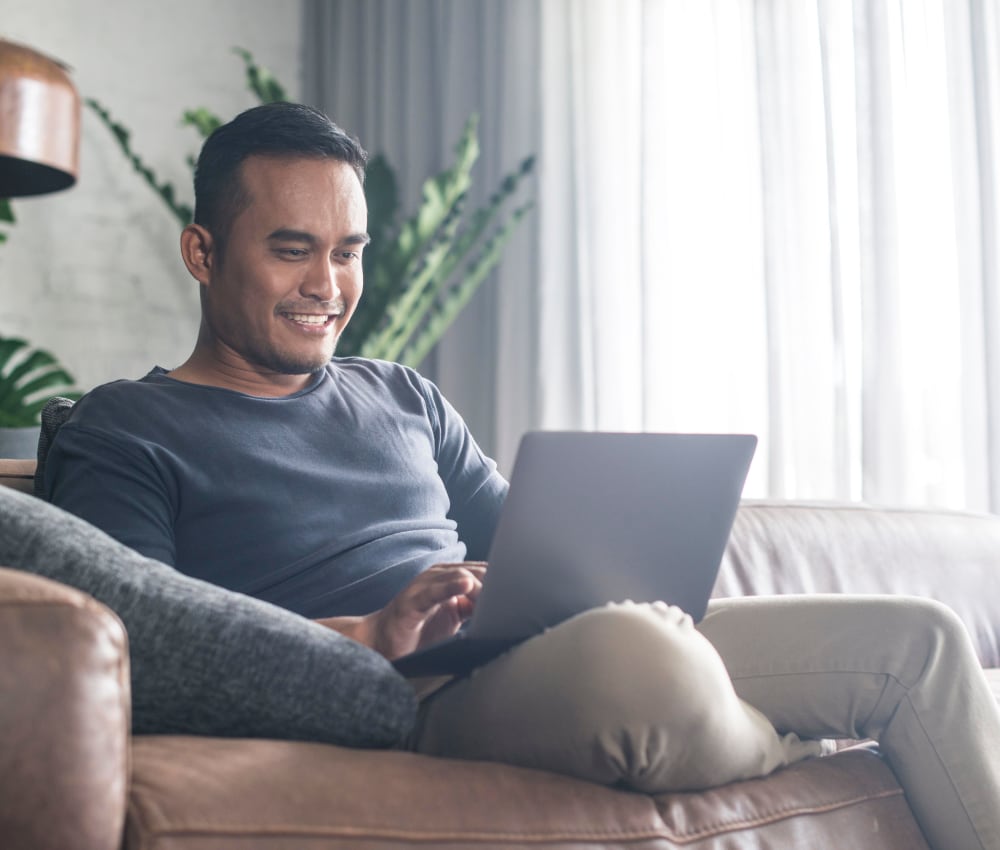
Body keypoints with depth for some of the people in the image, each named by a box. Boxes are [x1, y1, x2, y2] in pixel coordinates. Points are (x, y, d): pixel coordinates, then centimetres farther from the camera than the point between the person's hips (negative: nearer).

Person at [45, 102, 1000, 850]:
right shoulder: (123, 434, 5)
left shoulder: (403, 397, 25)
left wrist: (609, 584, -2)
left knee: (919, 638, -5)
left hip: (546, 648, 7)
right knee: (635, 653, -38)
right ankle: (790, 749, -5)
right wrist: (370, 634, -22)